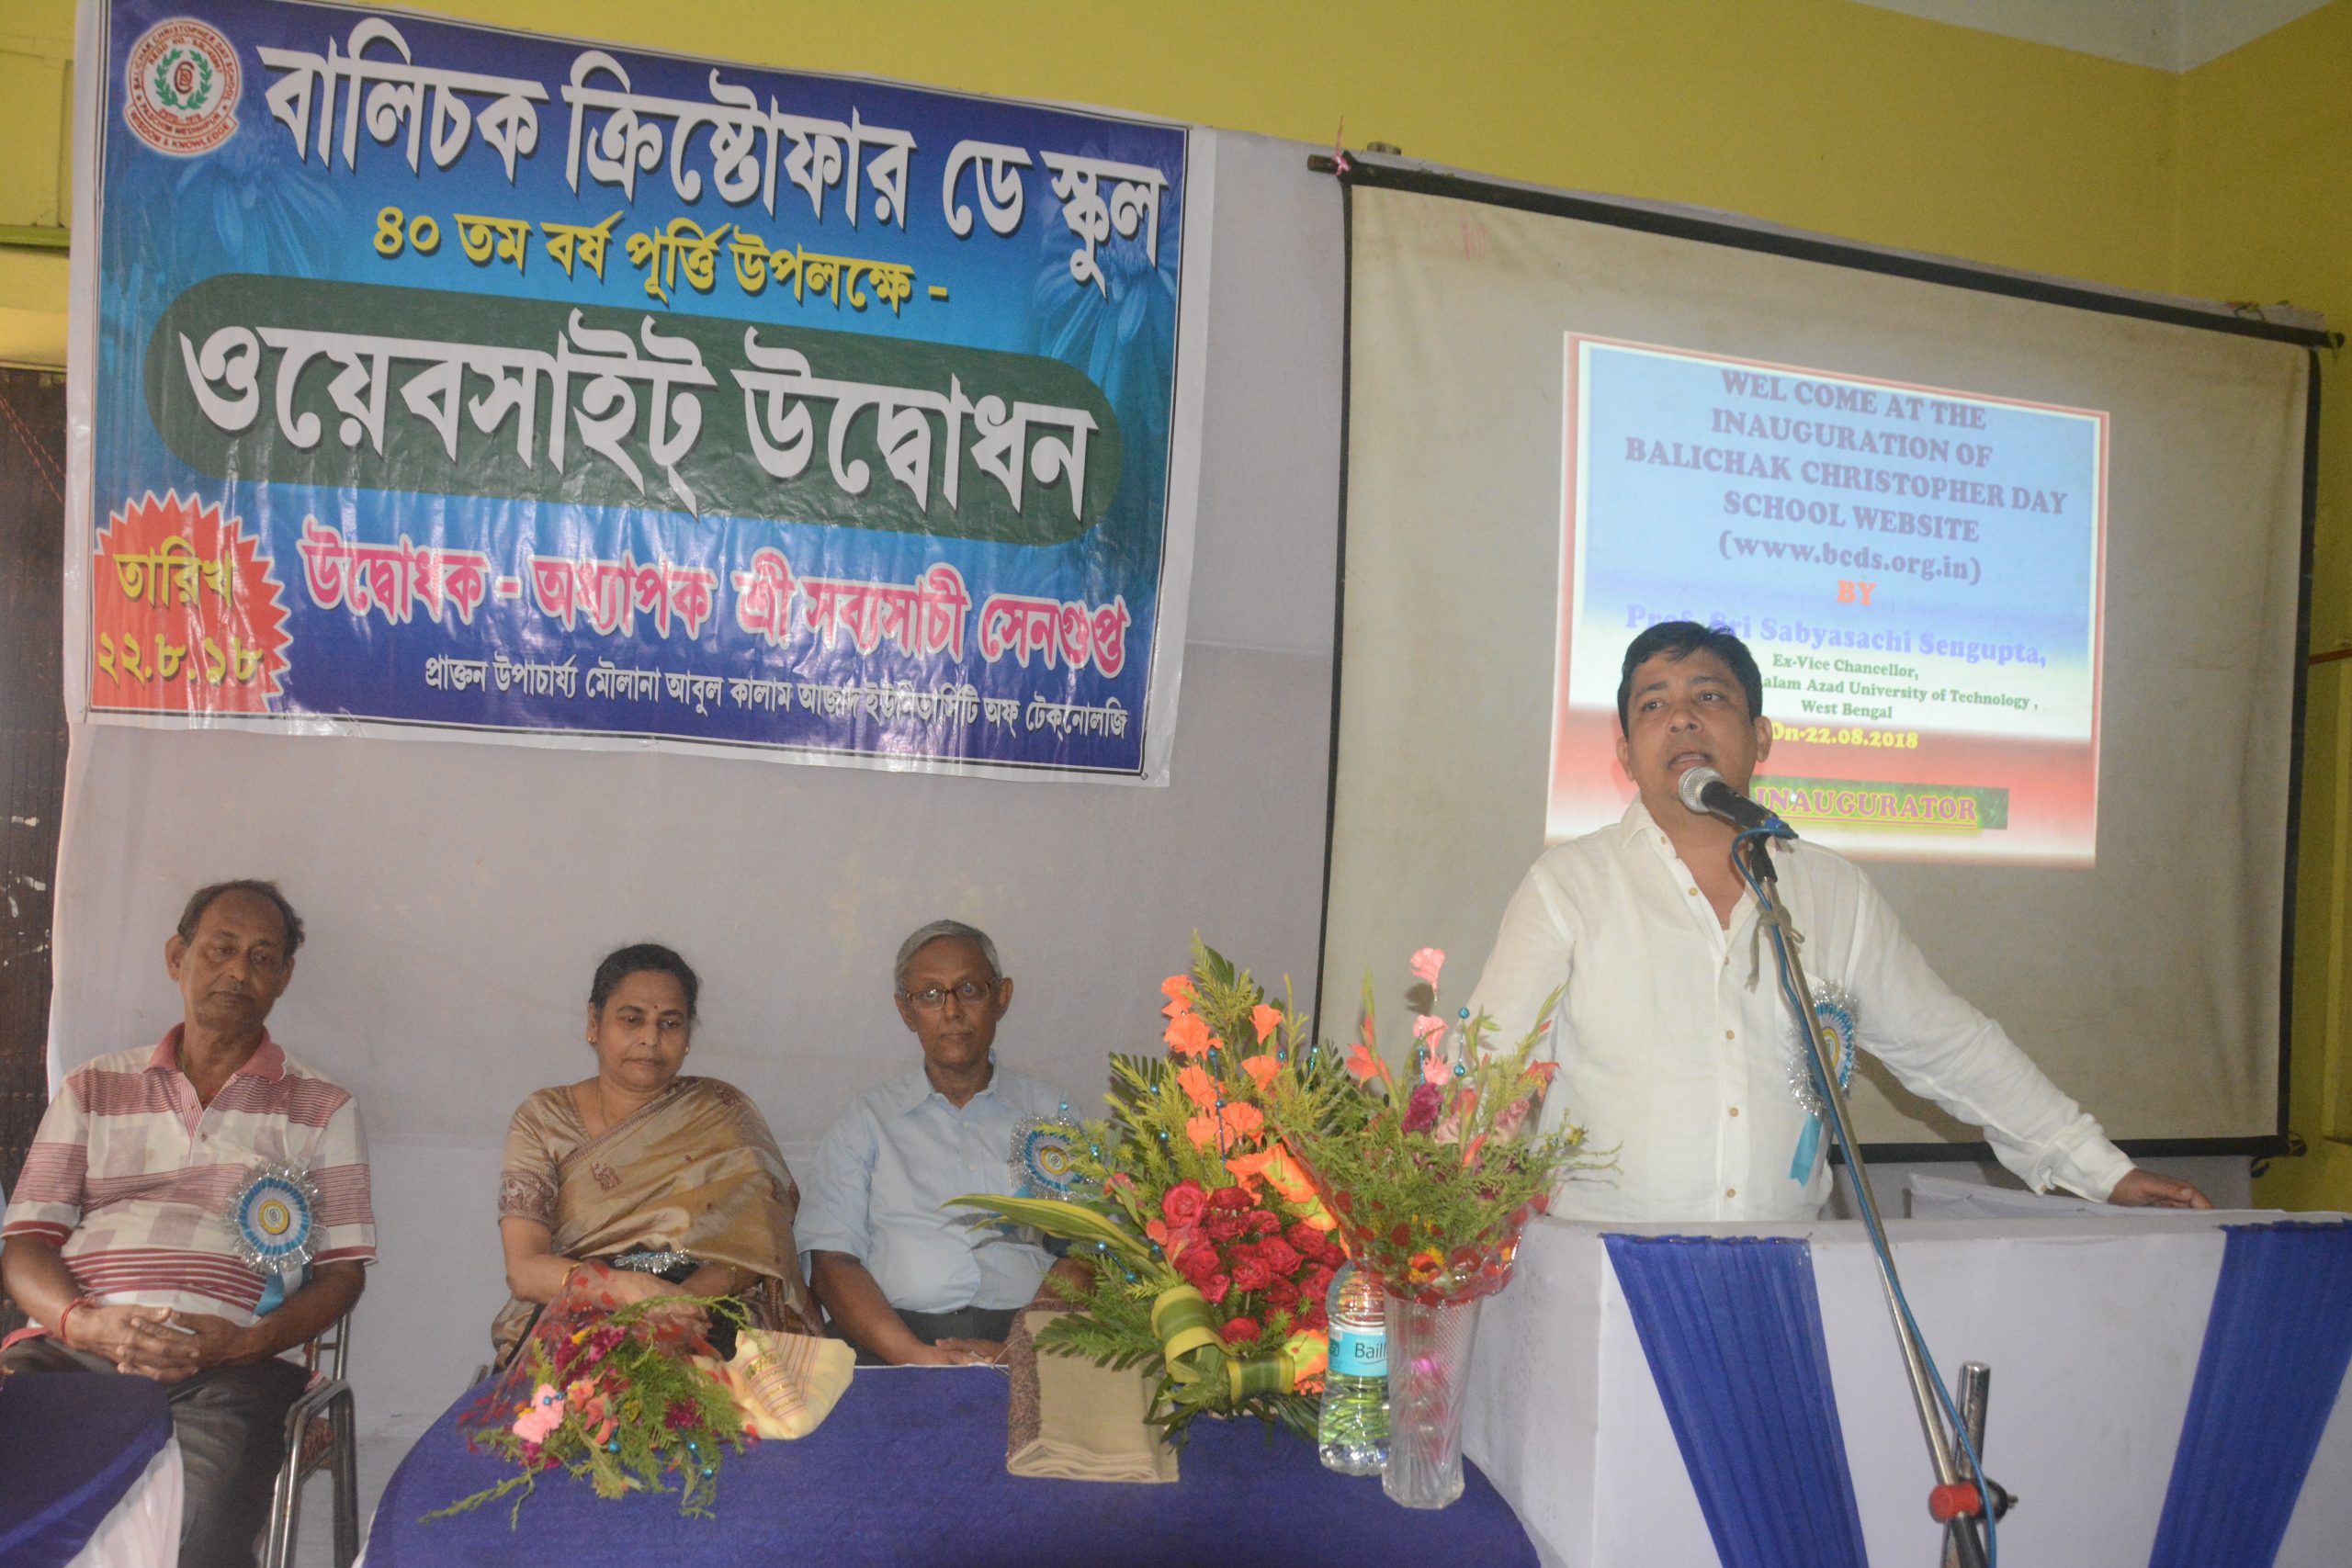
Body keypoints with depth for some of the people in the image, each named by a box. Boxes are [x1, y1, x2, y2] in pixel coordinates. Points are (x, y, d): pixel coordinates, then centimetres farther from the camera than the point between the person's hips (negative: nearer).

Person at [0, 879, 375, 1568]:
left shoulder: (321, 1108, 15)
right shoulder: (93, 1090, 22)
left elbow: (343, 1271, 9)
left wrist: (241, 1343, -11)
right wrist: (84, 1323, -11)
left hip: (224, 1367, -1)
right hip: (67, 1351, 2)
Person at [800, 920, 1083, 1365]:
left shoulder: (1052, 1112, 17)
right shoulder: (868, 1119, 17)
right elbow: (831, 1261, 5)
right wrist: (917, 1357, -12)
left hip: (1027, 1340, -1)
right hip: (891, 1343, 1)